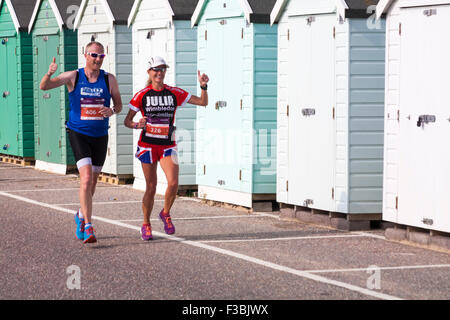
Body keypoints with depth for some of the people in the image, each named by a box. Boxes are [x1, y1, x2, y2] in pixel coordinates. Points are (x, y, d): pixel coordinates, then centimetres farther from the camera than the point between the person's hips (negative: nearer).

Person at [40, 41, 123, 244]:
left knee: (92, 182, 14)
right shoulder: (73, 77, -4)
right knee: (86, 178, -19)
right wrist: (49, 73, -31)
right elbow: (44, 87, -9)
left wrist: (112, 110, -15)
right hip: (78, 134, -3)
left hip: (100, 136, 3)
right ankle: (88, 228, -19)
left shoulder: (109, 79, 1)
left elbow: (119, 105, 9)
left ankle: (81, 216, 42)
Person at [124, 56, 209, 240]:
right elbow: (127, 121, 2)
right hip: (147, 145, -1)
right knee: (151, 188, 0)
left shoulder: (175, 93, 2)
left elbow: (203, 102, 5)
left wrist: (203, 86, -12)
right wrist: (137, 125, -19)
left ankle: (165, 214, 12)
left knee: (173, 183, -16)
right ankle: (146, 225, 19)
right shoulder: (142, 95, -2)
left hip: (168, 146, 1)